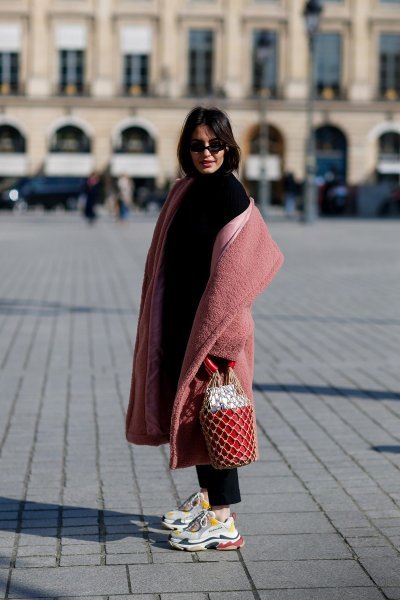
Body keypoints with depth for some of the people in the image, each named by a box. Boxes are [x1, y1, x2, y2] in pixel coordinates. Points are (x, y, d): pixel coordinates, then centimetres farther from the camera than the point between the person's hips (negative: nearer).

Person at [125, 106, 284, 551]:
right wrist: (163, 322, 14)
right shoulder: (185, 189, 11)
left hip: (212, 320, -8)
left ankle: (222, 521, 3)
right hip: (182, 318, 8)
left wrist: (216, 334, -19)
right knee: (188, 408, 16)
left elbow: (233, 266, -17)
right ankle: (205, 496, 33)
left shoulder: (229, 193, -13)